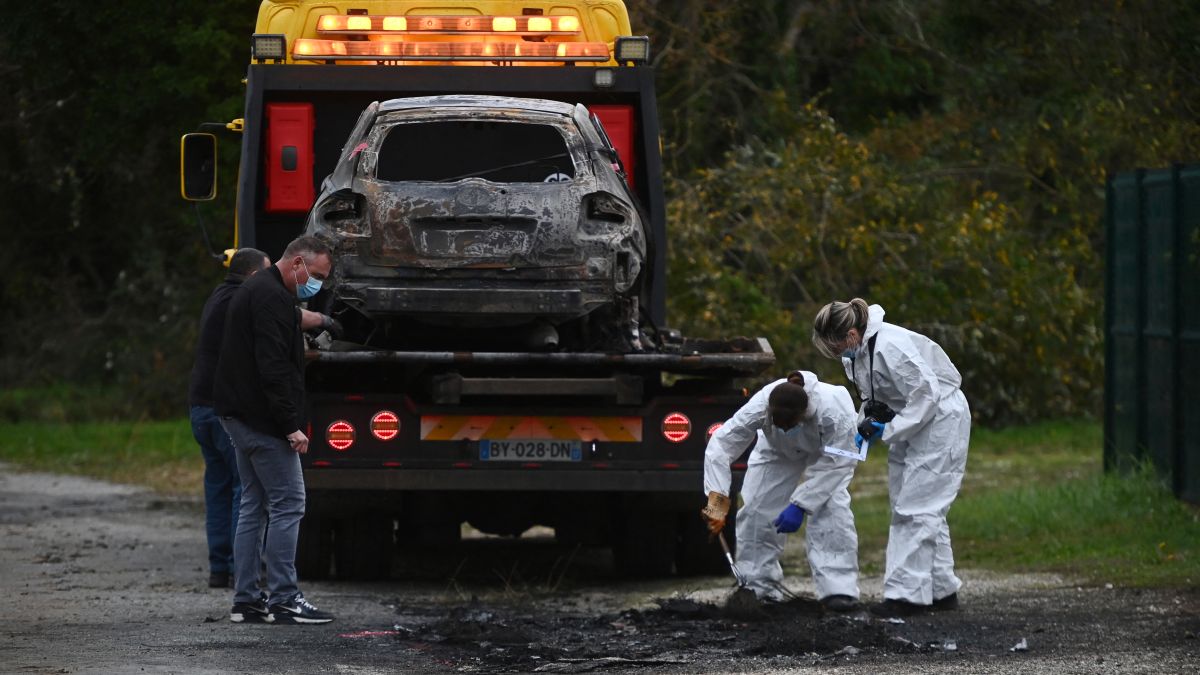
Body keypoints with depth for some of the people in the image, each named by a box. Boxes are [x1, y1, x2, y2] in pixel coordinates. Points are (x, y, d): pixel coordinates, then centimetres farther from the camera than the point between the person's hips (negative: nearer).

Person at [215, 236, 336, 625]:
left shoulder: (254, 291, 19)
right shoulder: (272, 298, -15)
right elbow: (274, 368, -22)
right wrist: (291, 426, -22)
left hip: (239, 417, 11)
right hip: (262, 420, -11)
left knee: (254, 505, 12)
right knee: (288, 504, -8)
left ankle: (245, 600, 12)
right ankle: (283, 600, -9)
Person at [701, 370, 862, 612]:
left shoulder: (832, 410, -43)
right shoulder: (759, 407, -39)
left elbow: (834, 465, -32)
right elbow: (720, 445, -35)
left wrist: (800, 506, -36)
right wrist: (717, 499, -43)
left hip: (829, 449, -2)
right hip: (778, 452, 2)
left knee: (831, 510, -22)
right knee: (756, 509, -9)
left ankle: (839, 589, -16)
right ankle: (758, 587, 6)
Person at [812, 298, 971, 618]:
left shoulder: (890, 347, -30)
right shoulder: (855, 351, 0)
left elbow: (927, 394, -28)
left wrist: (887, 431, -24)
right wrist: (867, 422, -4)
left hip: (939, 420, -10)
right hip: (910, 421, 10)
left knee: (917, 508, -13)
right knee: (904, 505, 11)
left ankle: (908, 593, -14)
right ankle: (941, 589, 17)